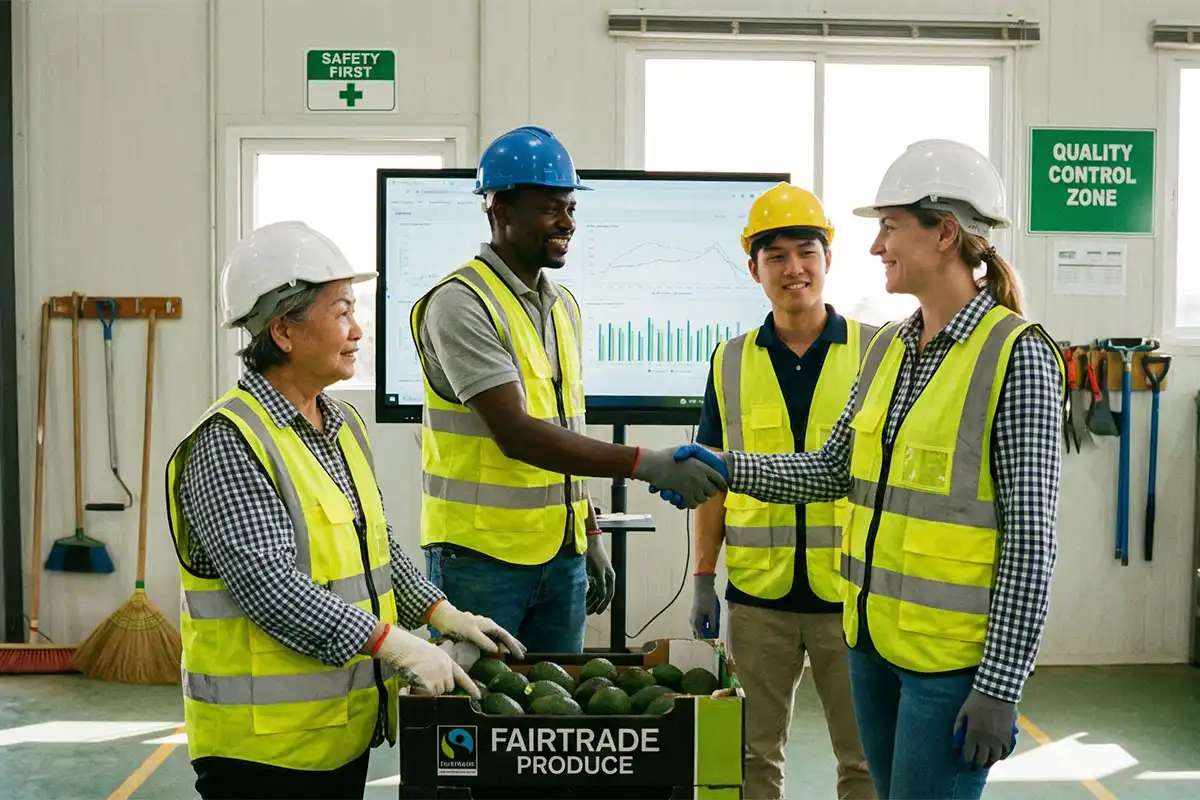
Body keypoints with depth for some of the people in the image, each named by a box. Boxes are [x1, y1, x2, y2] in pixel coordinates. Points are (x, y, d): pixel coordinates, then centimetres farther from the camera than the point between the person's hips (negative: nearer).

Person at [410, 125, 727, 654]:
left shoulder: (563, 305, 13)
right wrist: (647, 465, -26)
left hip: (562, 555, 7)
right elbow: (515, 434, -23)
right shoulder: (460, 303, -14)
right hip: (480, 556, -7)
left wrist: (591, 536, 17)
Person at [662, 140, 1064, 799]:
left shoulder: (1015, 355, -13)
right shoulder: (887, 347, 8)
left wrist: (1000, 686, -16)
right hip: (873, 635, 7)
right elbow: (833, 469, 12)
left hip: (953, 654, -7)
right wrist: (727, 468, -1)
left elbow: (1031, 536, -15)